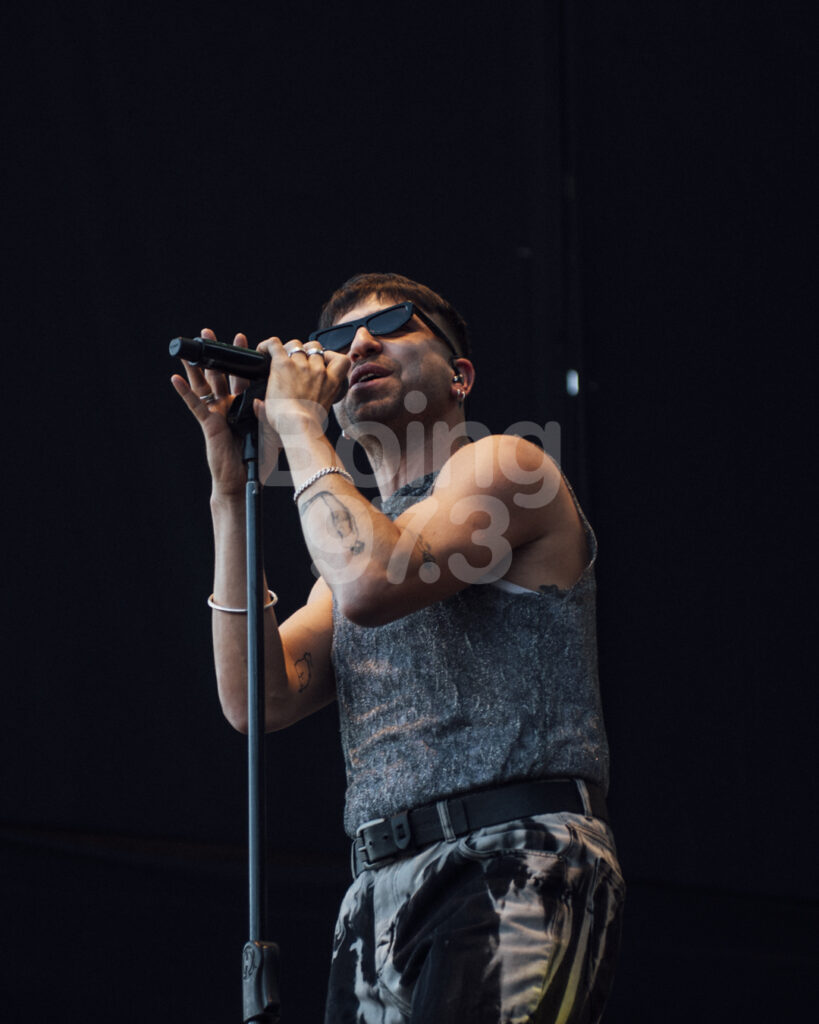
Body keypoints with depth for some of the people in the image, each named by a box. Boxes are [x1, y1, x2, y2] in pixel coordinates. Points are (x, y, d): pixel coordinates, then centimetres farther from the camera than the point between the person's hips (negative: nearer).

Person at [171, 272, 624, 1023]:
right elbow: (258, 699, 11)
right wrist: (232, 492, 12)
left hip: (515, 866, -7)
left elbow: (372, 583, -13)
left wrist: (298, 425, 0)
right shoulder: (362, 536, 27)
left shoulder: (501, 466, 6)